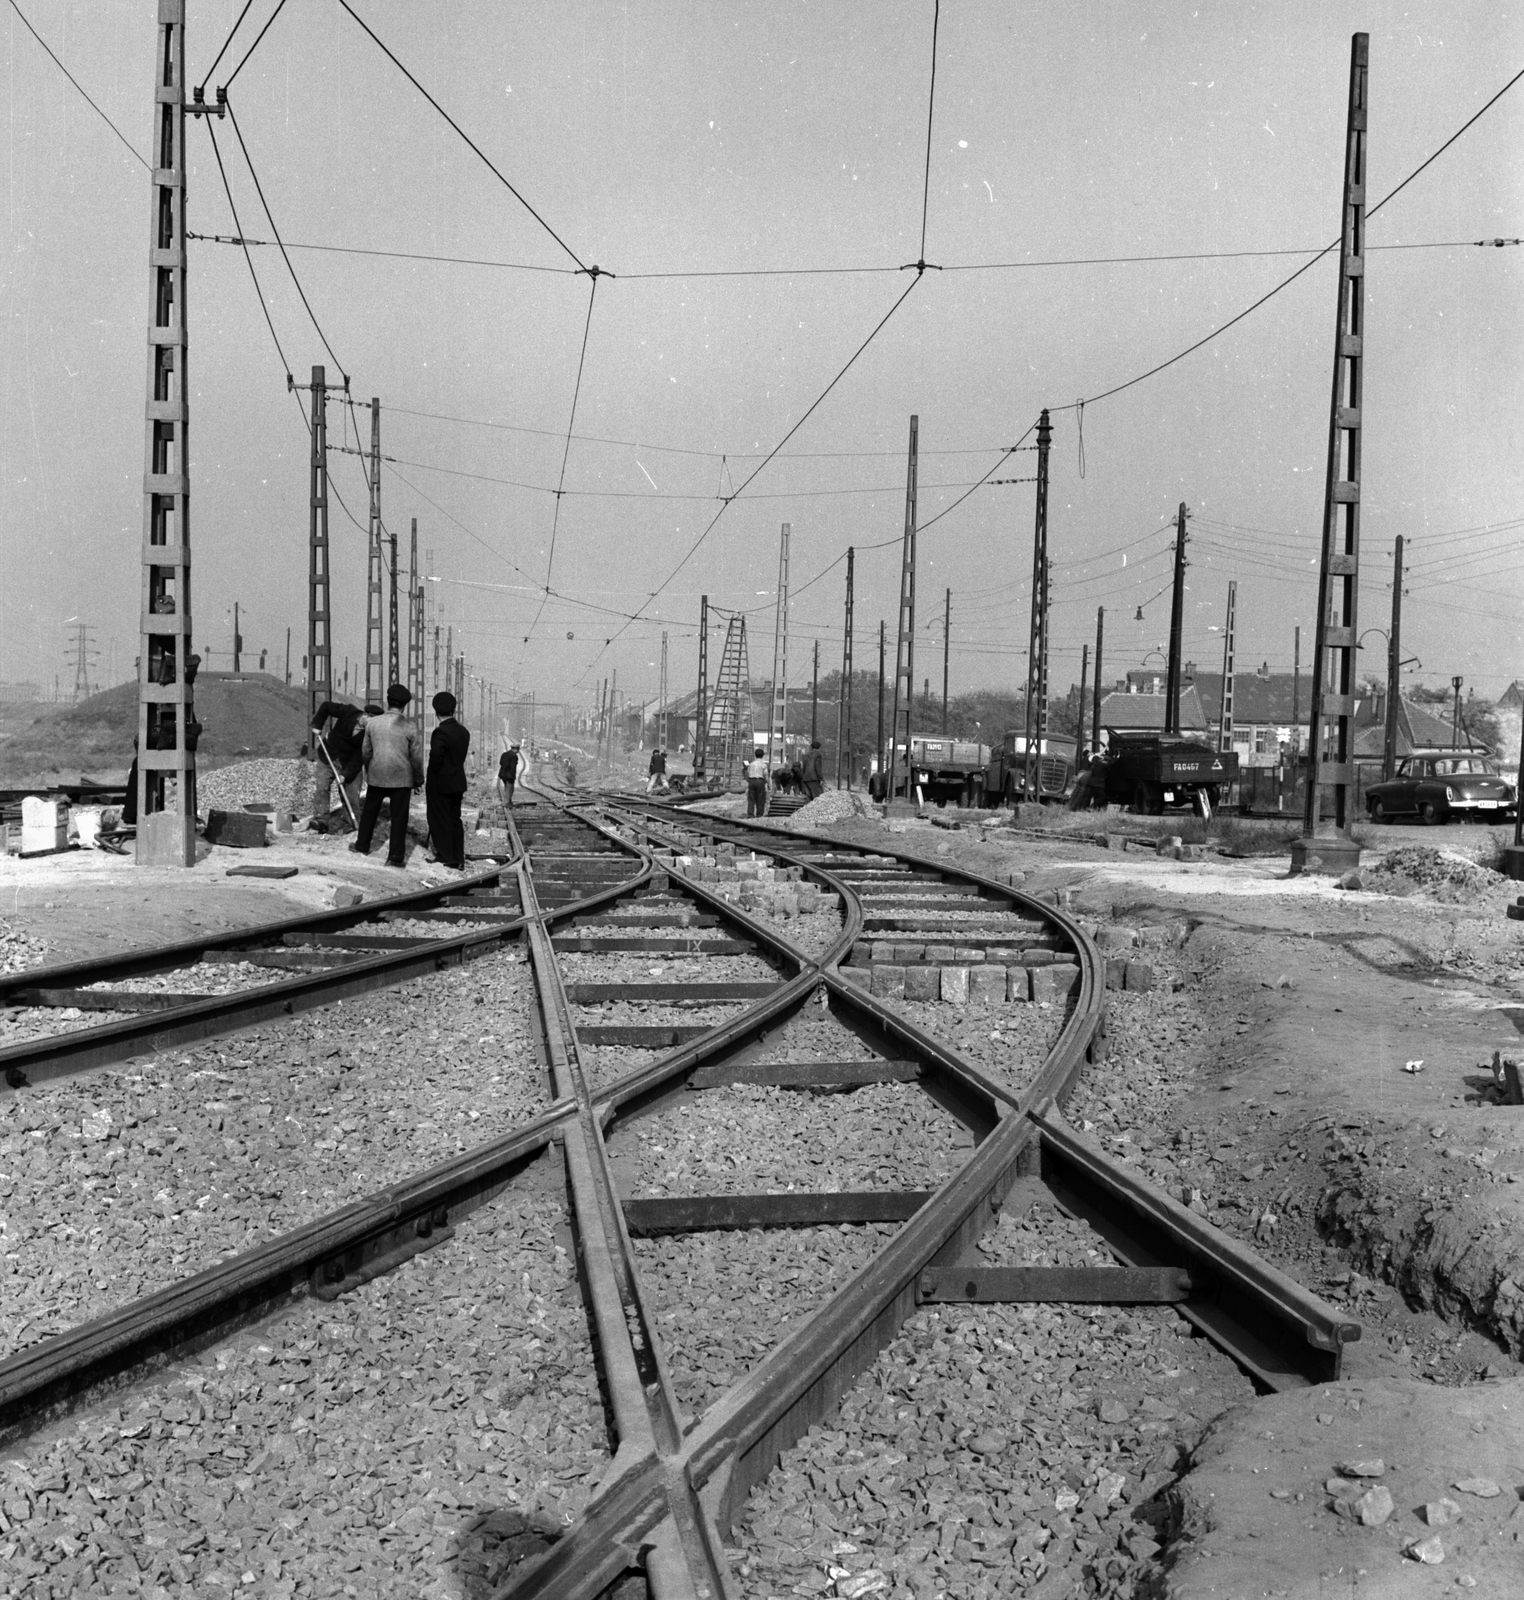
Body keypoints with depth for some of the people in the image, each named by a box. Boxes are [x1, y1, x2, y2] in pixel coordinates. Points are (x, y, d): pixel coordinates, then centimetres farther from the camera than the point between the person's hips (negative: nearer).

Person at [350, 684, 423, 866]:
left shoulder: (372, 723, -3)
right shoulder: (409, 728, -9)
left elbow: (365, 751, 6)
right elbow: (415, 757, -5)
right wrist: (419, 780, 9)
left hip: (376, 776, 2)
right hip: (401, 778, -2)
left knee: (369, 811, 19)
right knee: (399, 817, 2)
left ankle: (362, 846, 33)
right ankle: (396, 856, 1)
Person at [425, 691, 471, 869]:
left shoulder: (440, 732, -18)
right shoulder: (464, 732, 5)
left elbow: (436, 758, -23)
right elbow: (462, 757, 6)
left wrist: (431, 777, -7)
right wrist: (453, 771, 9)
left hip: (440, 783, -7)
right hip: (458, 782, 7)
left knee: (440, 819, 4)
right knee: (455, 819, 13)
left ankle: (445, 856, 10)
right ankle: (458, 859, 15)